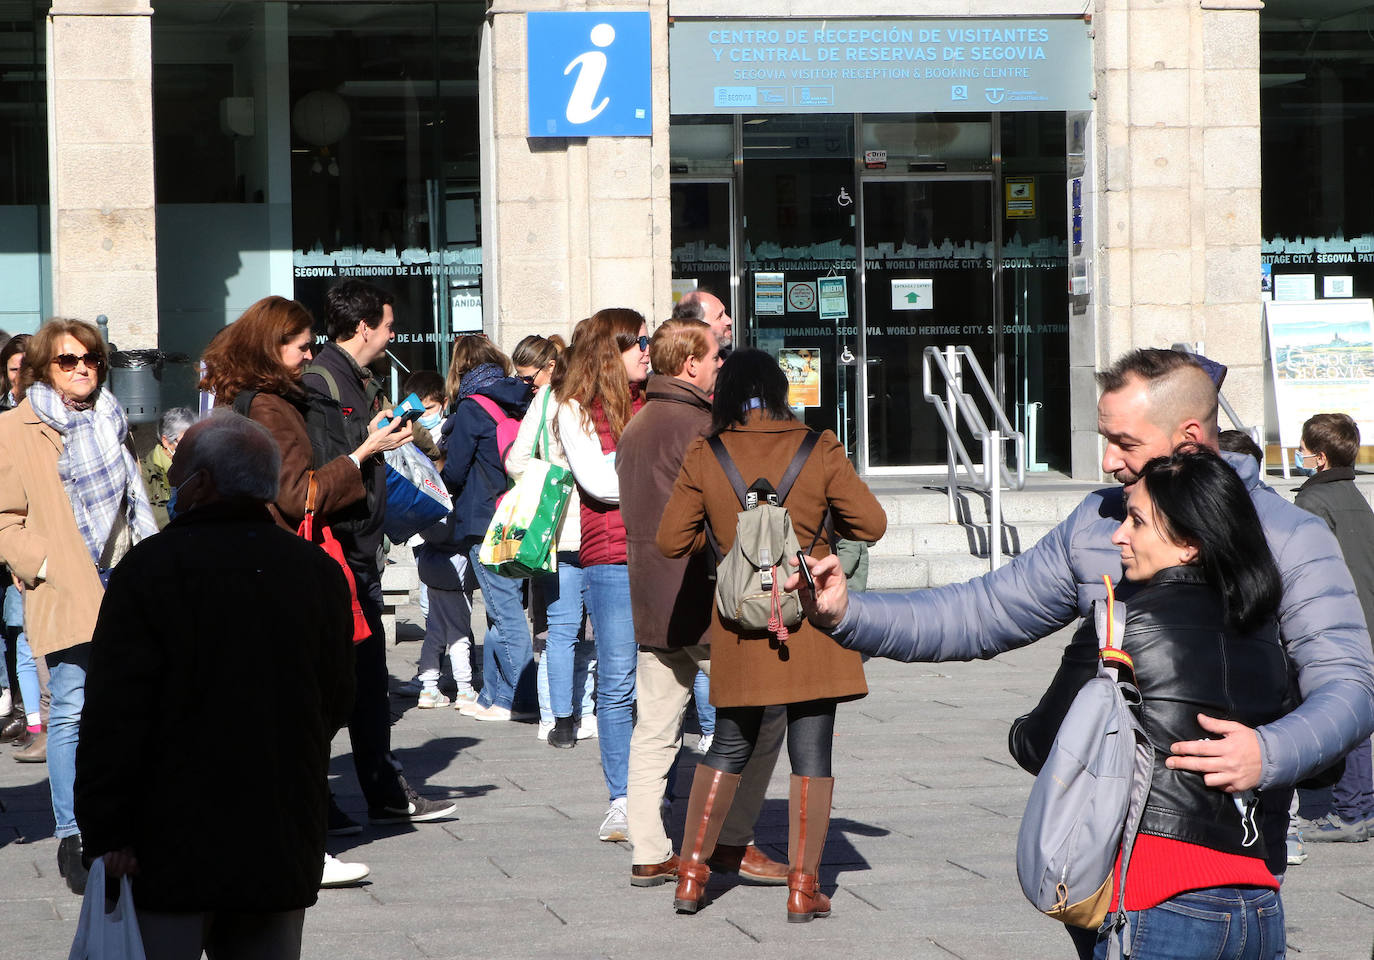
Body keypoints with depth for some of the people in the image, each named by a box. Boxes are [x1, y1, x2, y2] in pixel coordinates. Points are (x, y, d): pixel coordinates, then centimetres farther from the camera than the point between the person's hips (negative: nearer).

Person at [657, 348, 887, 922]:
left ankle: (690, 877, 16)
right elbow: (871, 525, 0)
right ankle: (803, 889, 3)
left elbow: (672, 540, 2)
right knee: (812, 752, 4)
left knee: (729, 748, 17)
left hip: (740, 625, 2)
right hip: (811, 617, -2)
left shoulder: (704, 458, -2)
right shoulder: (819, 451, -5)